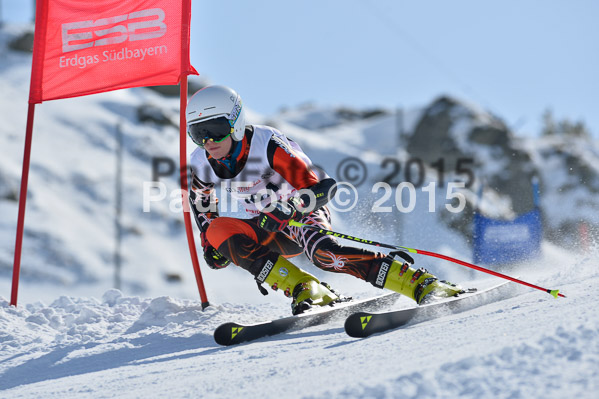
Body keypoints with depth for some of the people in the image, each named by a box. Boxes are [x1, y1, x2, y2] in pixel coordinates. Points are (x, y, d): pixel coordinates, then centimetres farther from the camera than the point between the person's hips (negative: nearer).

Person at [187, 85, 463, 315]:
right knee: (219, 231, -24)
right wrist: (210, 245, 1)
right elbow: (202, 202, 14)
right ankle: (304, 290, -24)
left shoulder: (267, 144, -26)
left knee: (321, 252, -38)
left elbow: (324, 187, -27)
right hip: (268, 230, 6)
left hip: (304, 214, -5)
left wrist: (287, 209, -43)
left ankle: (423, 285, -38)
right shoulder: (201, 164, -10)